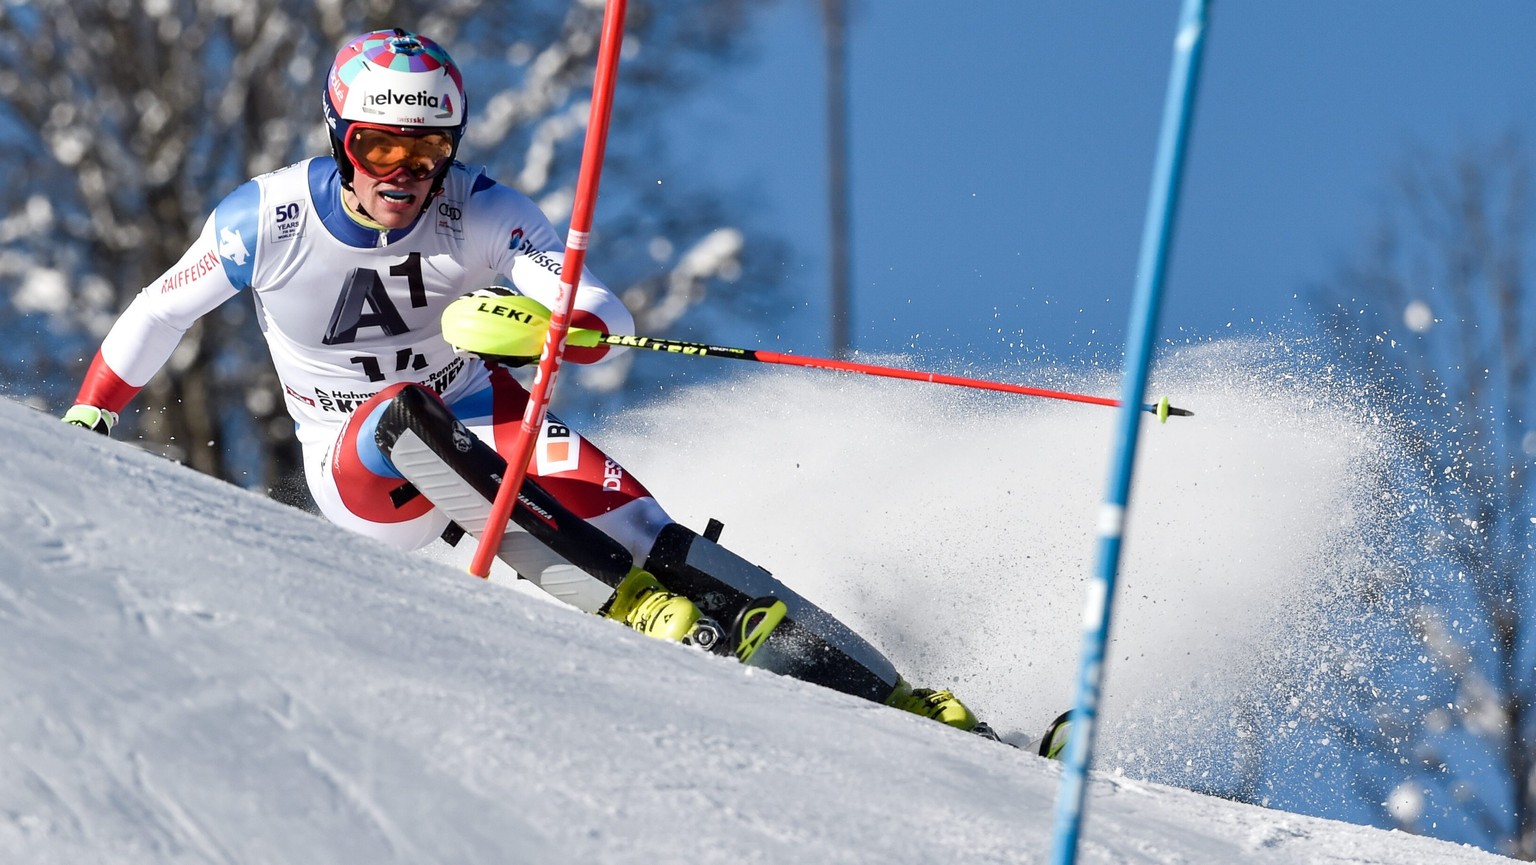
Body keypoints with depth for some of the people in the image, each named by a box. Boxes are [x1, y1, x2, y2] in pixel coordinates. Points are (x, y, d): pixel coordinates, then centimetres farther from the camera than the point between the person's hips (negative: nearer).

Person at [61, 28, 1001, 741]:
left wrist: (537, 323, -46)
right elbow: (155, 318, 1)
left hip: (484, 430, 0)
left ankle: (884, 690, -27)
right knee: (403, 418, -36)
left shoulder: (483, 214, -16)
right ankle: (641, 607, -45)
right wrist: (80, 433, 4)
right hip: (363, 472, 0)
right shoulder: (269, 219, -15)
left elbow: (604, 324, -25)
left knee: (632, 526, -25)